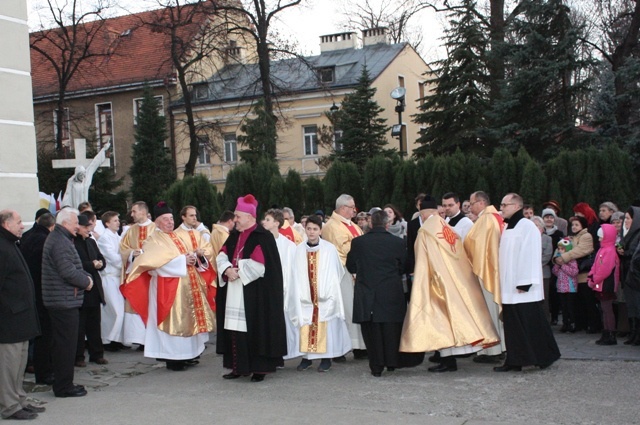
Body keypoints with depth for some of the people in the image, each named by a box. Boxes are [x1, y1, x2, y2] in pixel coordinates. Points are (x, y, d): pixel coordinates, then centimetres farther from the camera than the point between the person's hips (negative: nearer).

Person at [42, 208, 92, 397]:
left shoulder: (59, 239, 17)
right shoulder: (60, 242, -18)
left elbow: (74, 267, 20)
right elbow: (68, 272, -23)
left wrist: (87, 276, 3)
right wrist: (86, 282, -8)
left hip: (59, 301, 11)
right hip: (65, 301, -11)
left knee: (61, 344, 16)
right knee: (66, 344, -4)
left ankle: (62, 383, 24)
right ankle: (64, 386, 2)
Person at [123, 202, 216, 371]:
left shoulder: (182, 235, 15)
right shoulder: (153, 241, -4)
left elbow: (204, 250, 15)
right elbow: (159, 262, -19)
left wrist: (199, 254, -8)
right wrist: (183, 260, -18)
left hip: (189, 285, 7)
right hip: (169, 287, -7)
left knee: (188, 318, 9)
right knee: (173, 320, -6)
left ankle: (186, 355, 18)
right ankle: (172, 358, 1)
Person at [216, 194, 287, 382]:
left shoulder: (263, 237, -9)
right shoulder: (234, 236, 15)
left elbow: (258, 264, -18)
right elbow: (222, 256, 10)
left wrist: (238, 272, -11)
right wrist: (228, 269, -10)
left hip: (254, 294, -7)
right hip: (234, 294, 7)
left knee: (255, 329, -6)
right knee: (235, 329, 7)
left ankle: (259, 369, 2)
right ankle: (238, 367, 15)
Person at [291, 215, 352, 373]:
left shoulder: (329, 249, -5)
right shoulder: (299, 250, 1)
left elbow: (334, 273, -1)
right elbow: (297, 275, 4)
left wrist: (328, 292, -7)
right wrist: (300, 293, -4)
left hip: (325, 297, -2)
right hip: (305, 297, 2)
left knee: (325, 327, 1)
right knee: (305, 327, 4)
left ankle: (326, 358, 9)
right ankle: (307, 356, 14)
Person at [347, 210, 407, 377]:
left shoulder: (357, 242, -4)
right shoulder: (398, 243, -4)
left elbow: (351, 267, 6)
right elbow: (403, 268, 6)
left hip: (366, 294, 0)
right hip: (392, 294, 0)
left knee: (371, 331, 7)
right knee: (391, 329, 12)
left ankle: (376, 366, 9)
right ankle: (391, 362, 18)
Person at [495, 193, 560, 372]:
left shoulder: (527, 226, -11)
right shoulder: (508, 228, 16)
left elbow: (531, 256, -17)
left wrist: (525, 282, -20)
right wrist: (502, 283, 15)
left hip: (522, 288, -9)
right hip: (509, 287, 9)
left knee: (531, 324, -2)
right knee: (512, 325, 8)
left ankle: (545, 356, 8)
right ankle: (514, 360, 12)